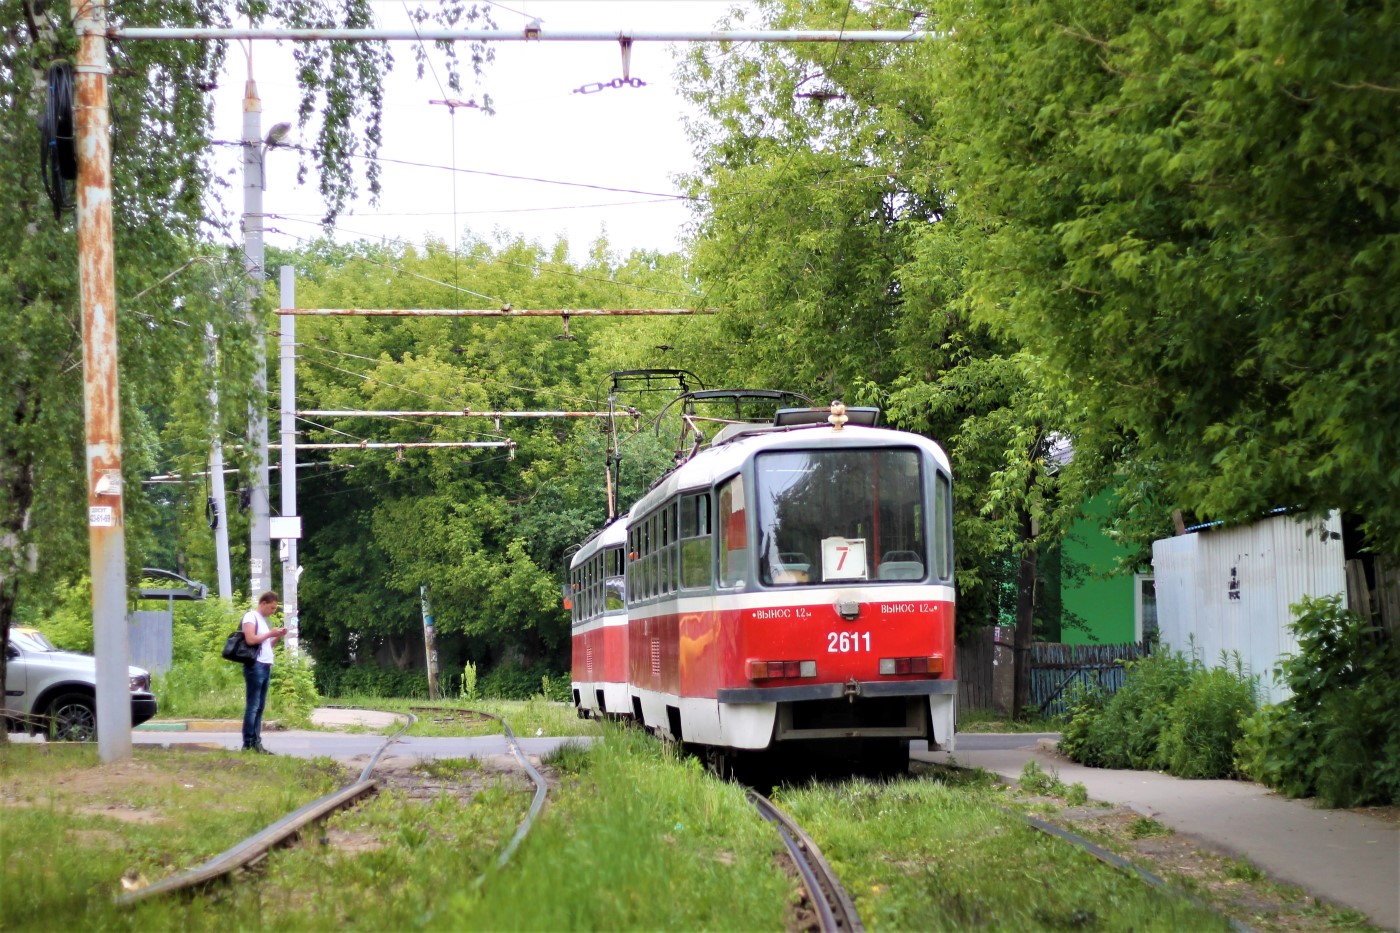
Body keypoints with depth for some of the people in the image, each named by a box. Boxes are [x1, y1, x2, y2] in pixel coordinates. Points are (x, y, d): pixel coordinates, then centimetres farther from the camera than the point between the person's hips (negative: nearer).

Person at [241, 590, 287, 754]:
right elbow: (250, 639, -18)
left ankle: (256, 743, 8)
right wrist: (270, 634, -11)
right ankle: (248, 745, -10)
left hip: (266, 667, 9)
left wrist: (278, 637, 8)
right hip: (255, 666, -9)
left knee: (260, 707, 7)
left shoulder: (263, 619, 21)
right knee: (252, 706, -9)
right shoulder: (251, 616, -6)